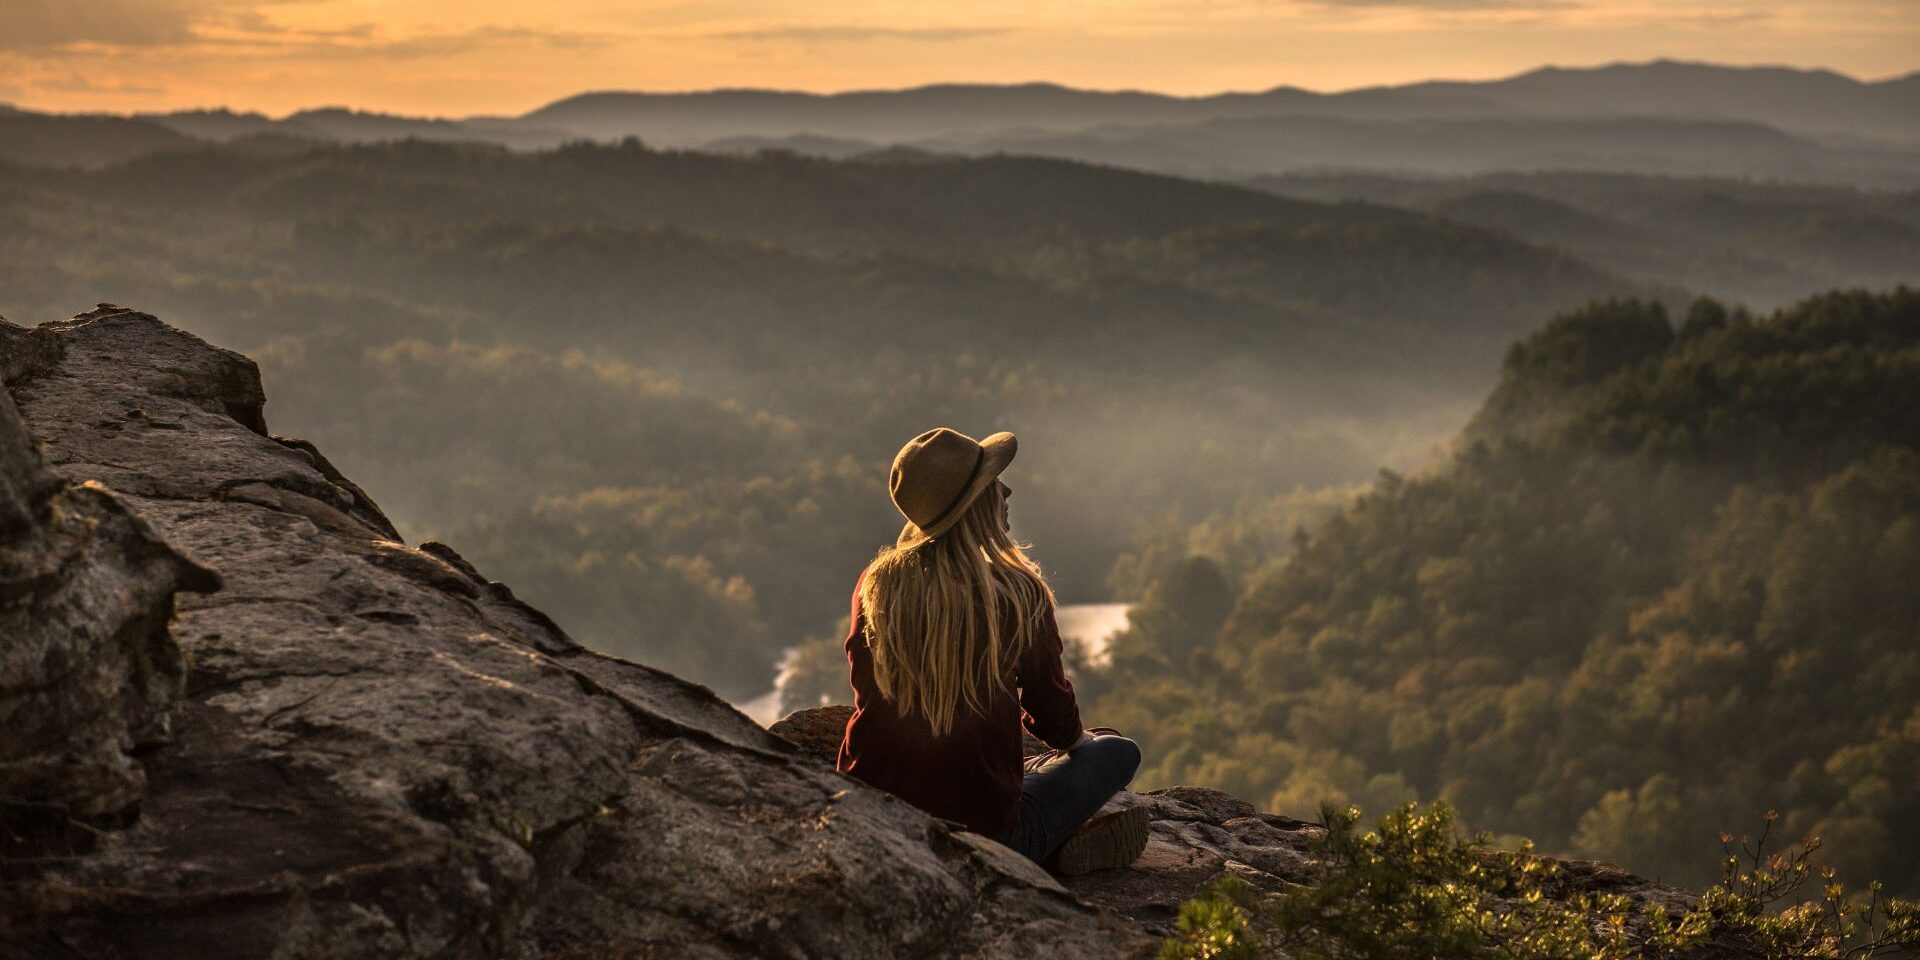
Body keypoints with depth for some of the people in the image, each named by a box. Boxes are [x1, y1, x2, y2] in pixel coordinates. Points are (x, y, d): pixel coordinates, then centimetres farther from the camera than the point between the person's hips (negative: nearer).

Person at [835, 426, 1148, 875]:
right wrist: (1077, 737, 26)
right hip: (979, 832, -3)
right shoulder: (1019, 594, -12)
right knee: (1117, 751, 19)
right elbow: (1053, 717, 1)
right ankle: (1055, 847, -1)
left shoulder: (875, 584, -2)